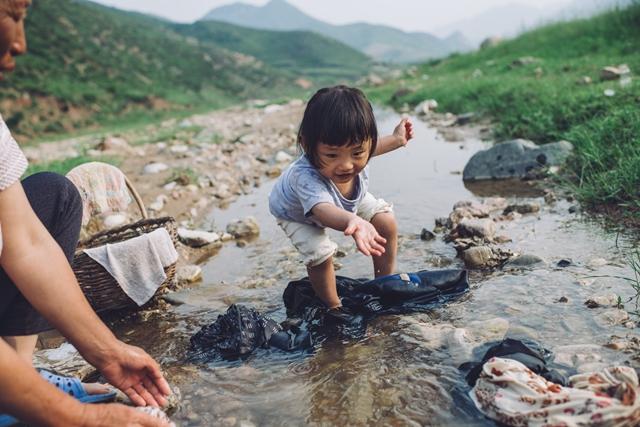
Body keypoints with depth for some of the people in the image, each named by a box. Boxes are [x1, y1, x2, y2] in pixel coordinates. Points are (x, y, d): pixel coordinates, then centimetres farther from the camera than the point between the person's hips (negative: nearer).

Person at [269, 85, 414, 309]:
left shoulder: (355, 149, -33)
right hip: (297, 212, -5)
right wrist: (353, 222, -90)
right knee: (320, 255, -25)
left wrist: (396, 139, 2)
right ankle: (333, 306, 3)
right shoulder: (305, 177, -52)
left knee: (387, 223, -6)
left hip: (348, 200, 5)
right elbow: (322, 210, -71)